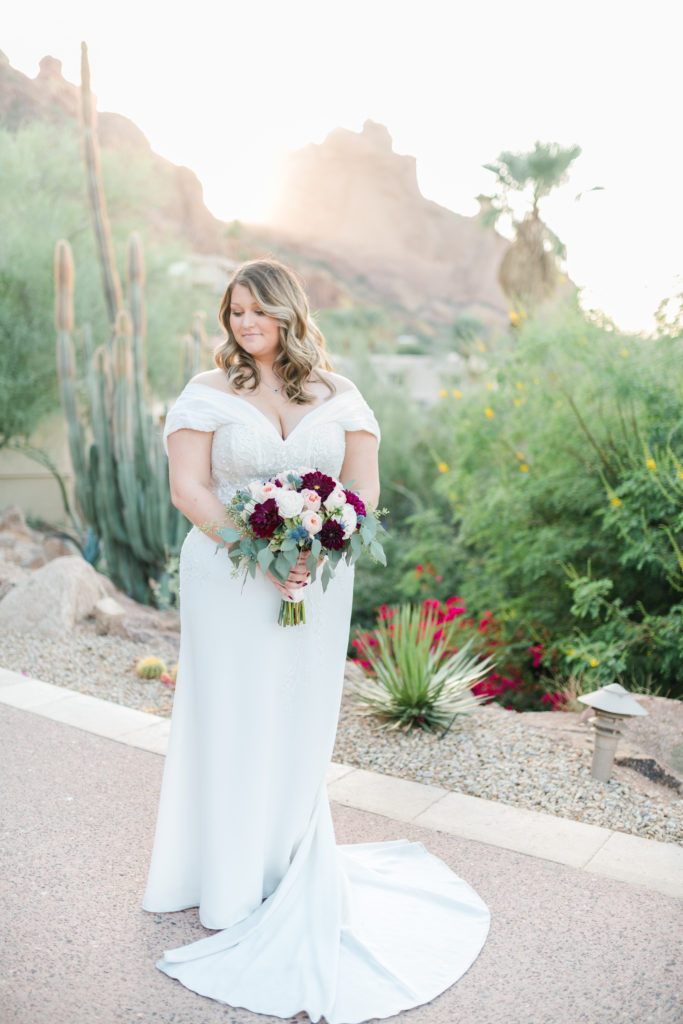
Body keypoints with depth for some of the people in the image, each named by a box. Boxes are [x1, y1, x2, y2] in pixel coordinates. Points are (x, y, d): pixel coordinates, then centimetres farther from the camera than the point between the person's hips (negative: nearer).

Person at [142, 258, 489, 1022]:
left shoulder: (338, 395, 5)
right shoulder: (209, 393, -1)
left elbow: (364, 484, 4)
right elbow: (188, 486, -8)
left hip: (316, 584, 2)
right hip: (228, 580, -2)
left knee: (299, 724, 11)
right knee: (231, 720, 6)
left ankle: (291, 876, 33)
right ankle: (229, 883, 26)